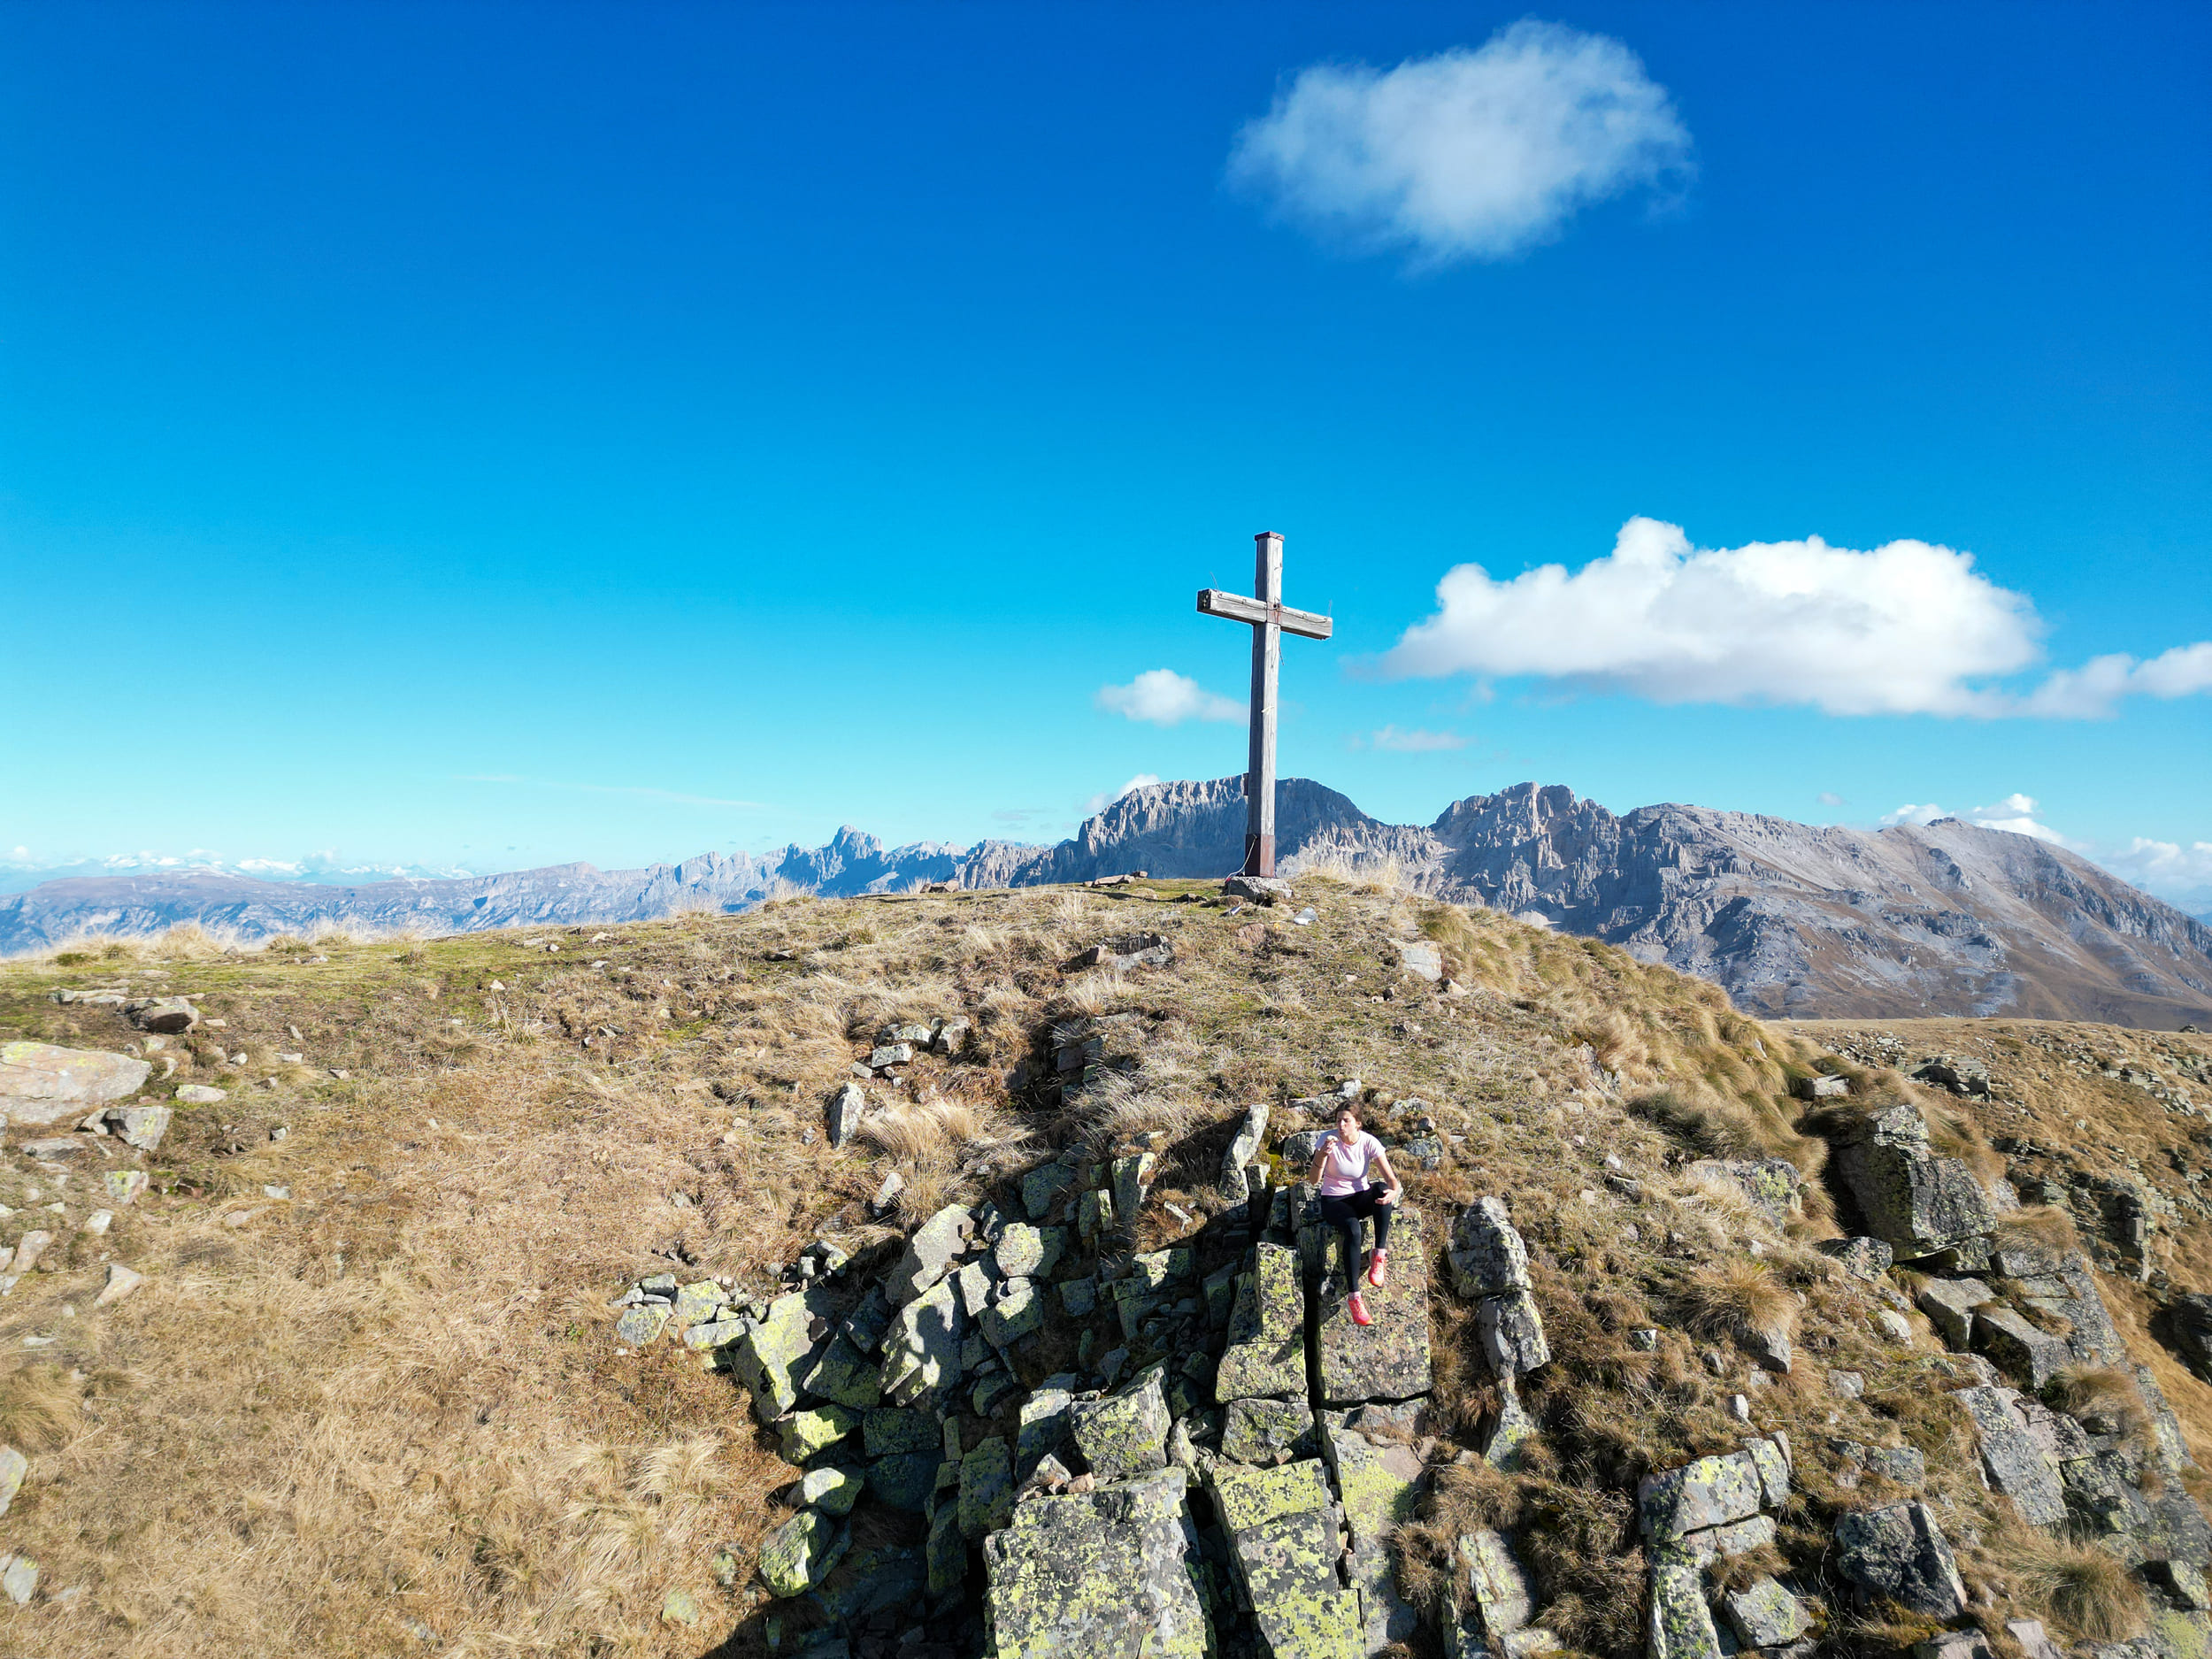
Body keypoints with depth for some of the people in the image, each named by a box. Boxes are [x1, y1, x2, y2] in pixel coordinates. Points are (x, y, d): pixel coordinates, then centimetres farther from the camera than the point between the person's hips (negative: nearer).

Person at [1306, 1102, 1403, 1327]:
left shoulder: (1369, 1143, -11)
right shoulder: (1328, 1141, -15)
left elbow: (1391, 1178, -16)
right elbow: (1313, 1179, -24)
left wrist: (1394, 1192, -40)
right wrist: (1323, 1156, -43)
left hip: (1361, 1198, 2)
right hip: (1334, 1201, -2)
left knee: (1382, 1188, -33)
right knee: (1352, 1229, -35)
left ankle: (1380, 1257, -24)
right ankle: (1354, 1298, -32)